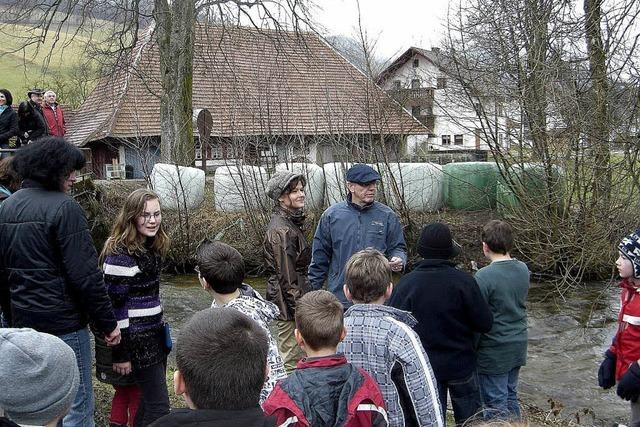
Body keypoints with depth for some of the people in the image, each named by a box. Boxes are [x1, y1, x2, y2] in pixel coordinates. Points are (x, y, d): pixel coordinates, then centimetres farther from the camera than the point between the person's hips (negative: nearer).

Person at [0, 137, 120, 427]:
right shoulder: (64, 208, -16)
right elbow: (85, 275, -19)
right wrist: (107, 324, -11)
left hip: (23, 323, 8)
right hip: (64, 323, -8)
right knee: (77, 404, 1)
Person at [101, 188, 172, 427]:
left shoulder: (153, 247, 9)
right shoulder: (120, 253, -18)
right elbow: (114, 306, -18)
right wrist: (121, 354, -16)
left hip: (155, 333, 9)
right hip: (136, 339, -9)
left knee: (149, 400, 16)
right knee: (159, 407, -5)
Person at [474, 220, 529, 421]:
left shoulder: (485, 276, -22)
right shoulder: (523, 269, -2)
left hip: (494, 351, -7)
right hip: (518, 346, 7)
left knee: (496, 405, 5)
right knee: (511, 396, 21)